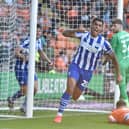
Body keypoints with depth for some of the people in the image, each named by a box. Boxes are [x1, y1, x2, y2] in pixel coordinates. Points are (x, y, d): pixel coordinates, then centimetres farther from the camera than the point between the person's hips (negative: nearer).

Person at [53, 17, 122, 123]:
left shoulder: (104, 43, -13)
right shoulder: (84, 34, -8)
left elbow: (114, 58, -2)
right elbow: (65, 33, -2)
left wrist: (118, 74, -1)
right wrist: (77, 31, -20)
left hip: (88, 72, 1)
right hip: (76, 66, -1)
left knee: (75, 97, 9)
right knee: (70, 89, -23)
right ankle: (59, 114, -15)